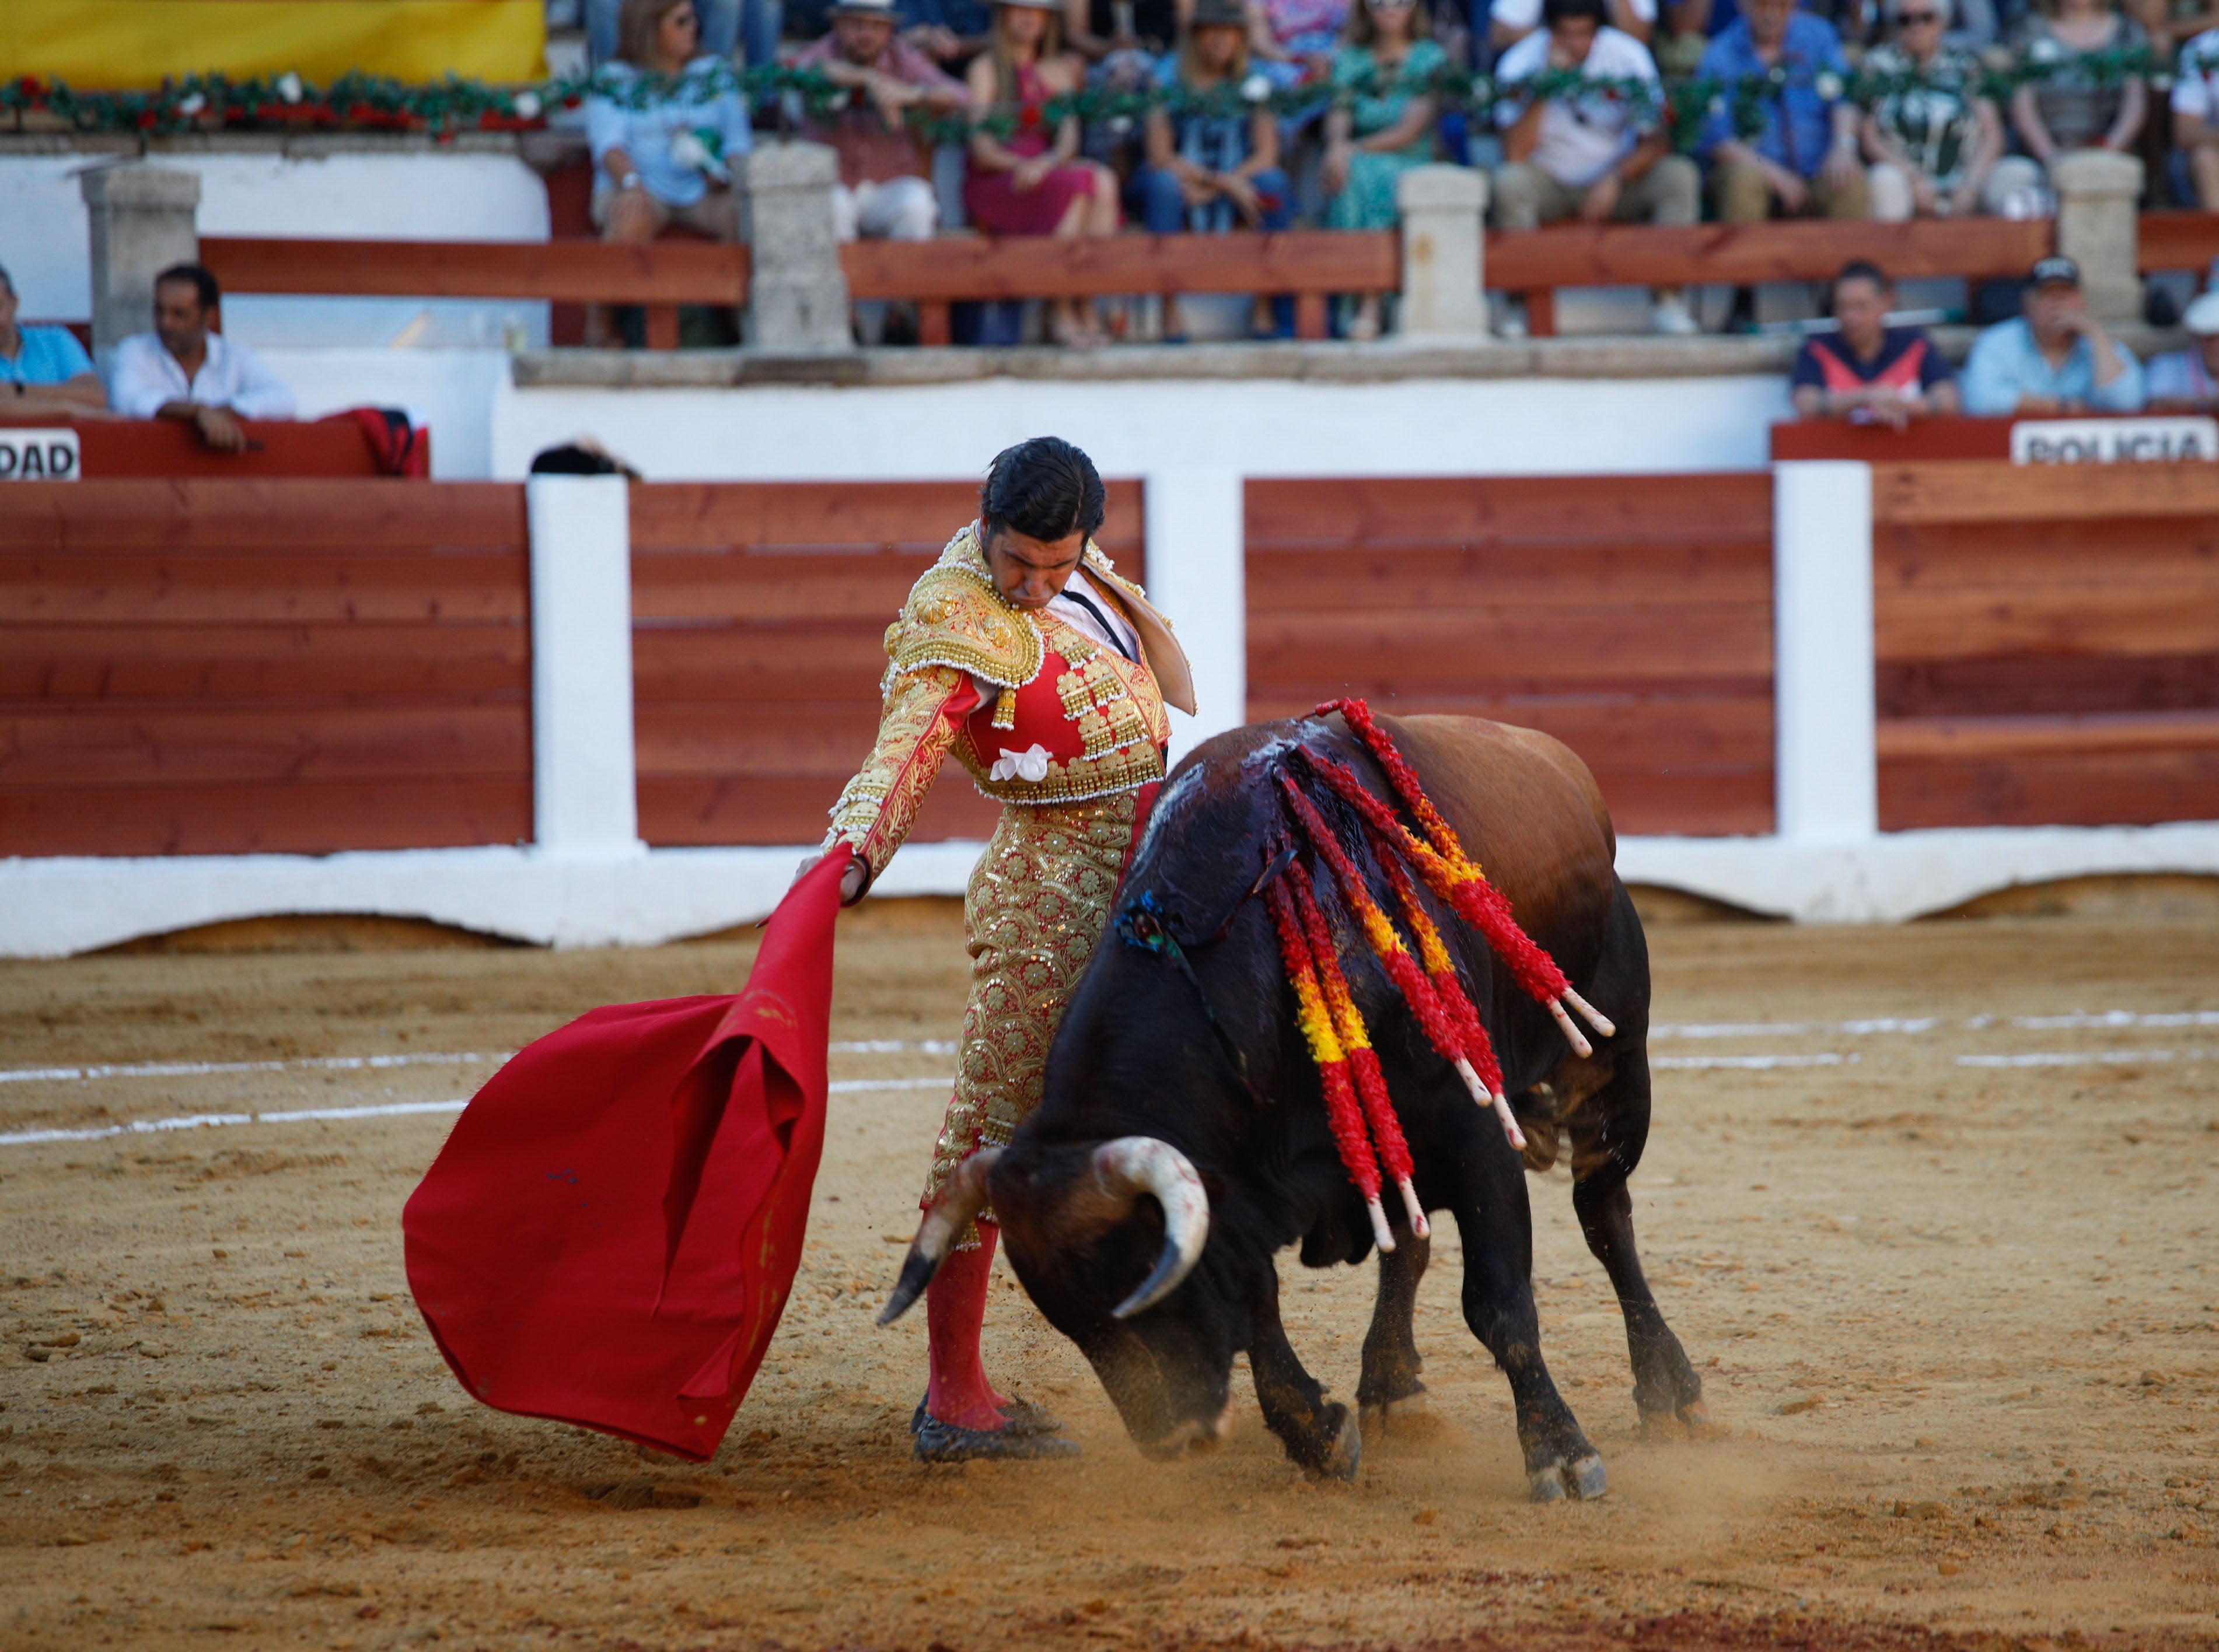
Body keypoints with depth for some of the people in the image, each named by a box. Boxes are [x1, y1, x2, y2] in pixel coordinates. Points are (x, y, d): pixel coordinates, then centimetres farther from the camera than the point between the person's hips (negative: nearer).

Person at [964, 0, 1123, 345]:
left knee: (1104, 181, -27)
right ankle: (1061, 315, -30)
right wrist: (1023, 165, -25)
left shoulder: (1061, 70, 17)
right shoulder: (986, 67, 1)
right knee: (1078, 186, -32)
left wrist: (1047, 162, -20)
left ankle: (1086, 309, -31)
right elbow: (982, 147, -8)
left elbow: (1069, 139, 2)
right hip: (991, 187, -5)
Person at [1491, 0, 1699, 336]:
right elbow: (1516, 154, -21)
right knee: (1508, 183, -33)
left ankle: (1667, 301, -22)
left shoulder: (1628, 55, -10)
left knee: (1680, 176, -25)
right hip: (1549, 181, -1)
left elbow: (1656, 142, -8)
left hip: (1618, 182, 1)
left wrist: (1615, 181, -26)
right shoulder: (1520, 64, -12)